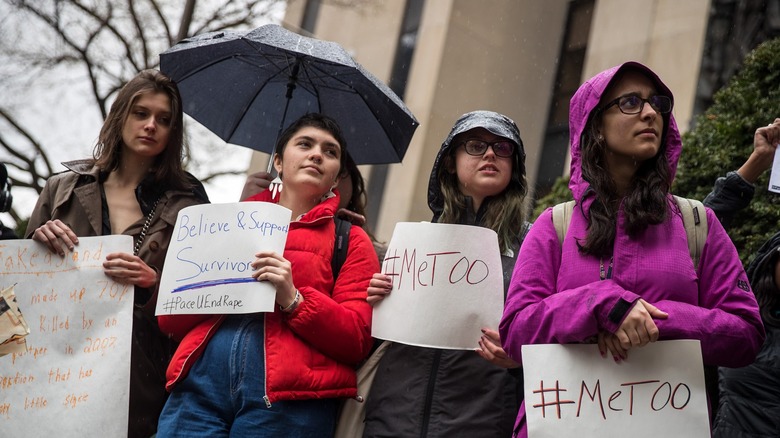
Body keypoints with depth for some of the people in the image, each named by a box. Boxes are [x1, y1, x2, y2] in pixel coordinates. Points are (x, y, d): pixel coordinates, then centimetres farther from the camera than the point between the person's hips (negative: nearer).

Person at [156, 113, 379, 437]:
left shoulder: (350, 240, 11)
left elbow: (357, 341, 0)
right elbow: (169, 318, 15)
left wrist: (293, 298, -13)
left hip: (286, 400, -2)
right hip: (199, 385, 2)